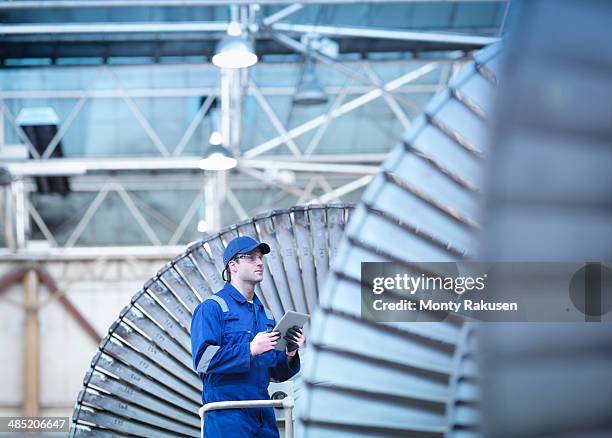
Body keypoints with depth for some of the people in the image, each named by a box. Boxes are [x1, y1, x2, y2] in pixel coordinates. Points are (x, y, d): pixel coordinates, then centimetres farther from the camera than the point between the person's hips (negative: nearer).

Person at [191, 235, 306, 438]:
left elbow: (278, 374, 19)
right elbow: (203, 360, -15)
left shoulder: (265, 314, 20)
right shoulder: (212, 307, -2)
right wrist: (250, 349, -20)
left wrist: (290, 353, -2)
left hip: (264, 415, 7)